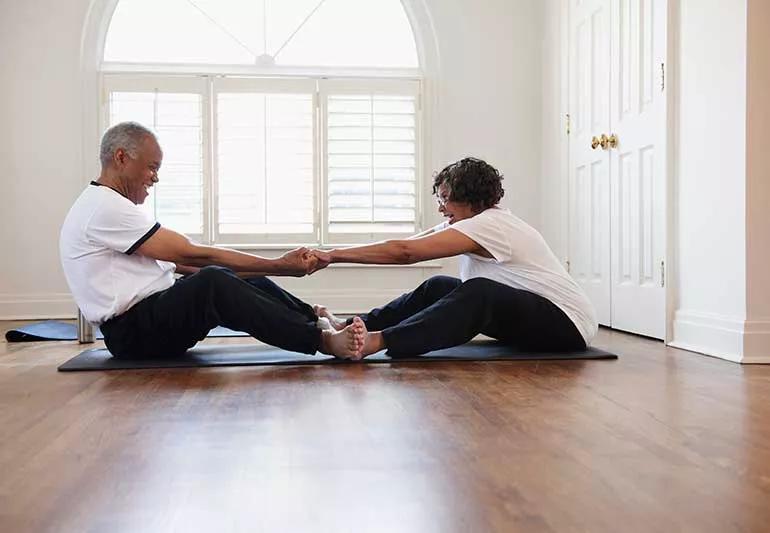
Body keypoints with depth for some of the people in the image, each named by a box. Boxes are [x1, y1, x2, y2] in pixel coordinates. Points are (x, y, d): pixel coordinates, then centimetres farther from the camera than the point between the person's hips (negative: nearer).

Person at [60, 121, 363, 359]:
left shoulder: (109, 206, 20)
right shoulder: (106, 208, -15)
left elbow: (181, 264, 14)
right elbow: (192, 255, -19)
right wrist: (280, 266, -16)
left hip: (154, 314, 11)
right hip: (133, 331, -11)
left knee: (240, 276, 10)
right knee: (213, 283, -33)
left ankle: (314, 320, 0)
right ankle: (321, 340, -33)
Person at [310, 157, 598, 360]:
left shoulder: (489, 224, -20)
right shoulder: (472, 220, 8)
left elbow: (405, 252, -27)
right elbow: (406, 246, 2)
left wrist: (334, 255, -25)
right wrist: (332, 256, -4)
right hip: (527, 318, 9)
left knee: (480, 292, -35)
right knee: (438, 287, -3)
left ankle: (379, 340, -48)